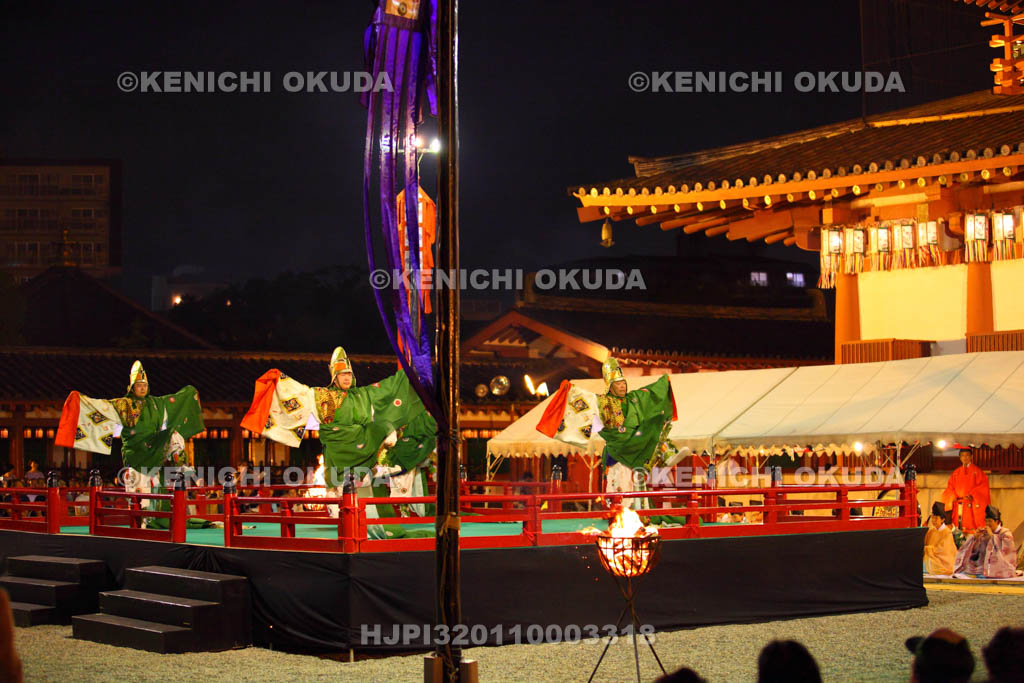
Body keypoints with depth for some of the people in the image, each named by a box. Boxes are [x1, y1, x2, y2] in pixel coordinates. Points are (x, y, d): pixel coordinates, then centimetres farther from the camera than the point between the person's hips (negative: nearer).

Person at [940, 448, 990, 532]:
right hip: (958, 505, 3)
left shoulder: (977, 471, 7)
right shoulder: (956, 473, 18)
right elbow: (949, 487, 14)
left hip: (972, 506, -3)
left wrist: (972, 495, -17)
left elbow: (983, 485, -3)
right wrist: (954, 497, -6)